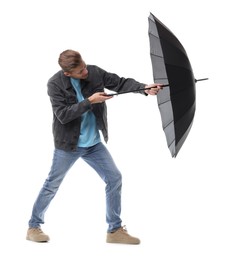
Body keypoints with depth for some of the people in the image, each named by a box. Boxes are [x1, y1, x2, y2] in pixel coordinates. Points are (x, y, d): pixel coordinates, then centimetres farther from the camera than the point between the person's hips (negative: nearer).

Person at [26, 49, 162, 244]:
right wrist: (90, 101, -28)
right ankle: (33, 226, 22)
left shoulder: (95, 72, -8)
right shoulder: (55, 84, -17)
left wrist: (144, 88, -21)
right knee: (52, 185, 5)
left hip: (94, 144, 4)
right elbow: (63, 115, -23)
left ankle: (115, 230, 10)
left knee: (115, 178, 0)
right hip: (68, 145, -4)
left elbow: (121, 83, -5)